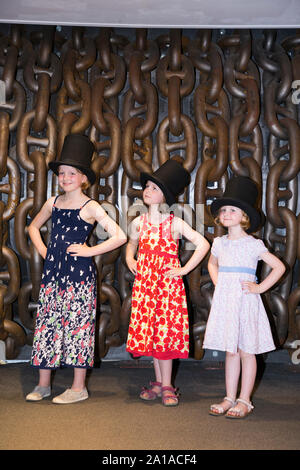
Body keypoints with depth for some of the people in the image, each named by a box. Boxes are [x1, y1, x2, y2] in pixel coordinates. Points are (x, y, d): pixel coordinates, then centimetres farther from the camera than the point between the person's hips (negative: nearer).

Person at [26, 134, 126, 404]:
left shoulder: (91, 207, -6)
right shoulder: (53, 203, 9)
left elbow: (120, 237, -12)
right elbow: (34, 227, 26)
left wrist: (89, 251, -11)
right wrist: (43, 250, 11)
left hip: (79, 272, -5)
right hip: (53, 270, 5)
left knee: (77, 324, -1)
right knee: (47, 323, 7)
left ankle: (79, 388, 10)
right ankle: (43, 385, 19)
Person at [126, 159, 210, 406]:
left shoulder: (175, 223, -6)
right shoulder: (138, 222, 7)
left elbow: (203, 244, -8)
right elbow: (131, 243, 28)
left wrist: (184, 269, -9)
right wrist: (129, 260, 9)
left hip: (168, 284, -4)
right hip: (144, 283, 4)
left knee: (166, 332, -3)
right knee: (148, 333, 8)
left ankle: (167, 386, 8)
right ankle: (158, 382, 21)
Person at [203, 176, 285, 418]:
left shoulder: (253, 244, -6)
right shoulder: (219, 243, 8)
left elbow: (279, 267, -4)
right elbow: (212, 264, 29)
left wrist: (260, 288, -7)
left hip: (245, 300, -5)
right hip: (224, 299, 5)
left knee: (247, 351, 2)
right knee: (231, 351, 11)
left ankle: (245, 401, 11)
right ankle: (230, 398, 19)